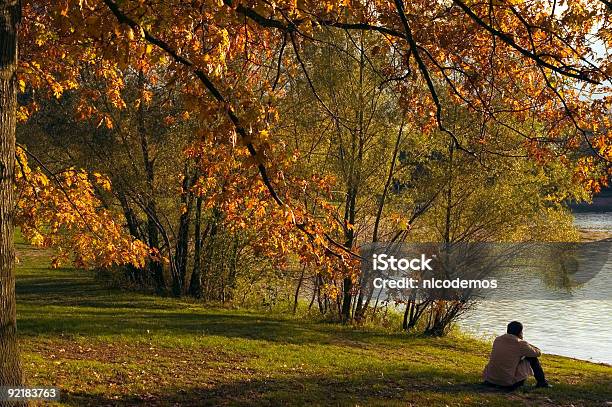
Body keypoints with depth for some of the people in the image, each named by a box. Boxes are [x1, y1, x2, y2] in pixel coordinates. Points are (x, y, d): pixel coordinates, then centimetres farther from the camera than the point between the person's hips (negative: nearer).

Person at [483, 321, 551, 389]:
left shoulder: (497, 340, 6)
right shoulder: (521, 344, -9)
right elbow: (538, 353, 7)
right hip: (508, 383, -5)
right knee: (532, 358, 10)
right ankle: (542, 382, 22)